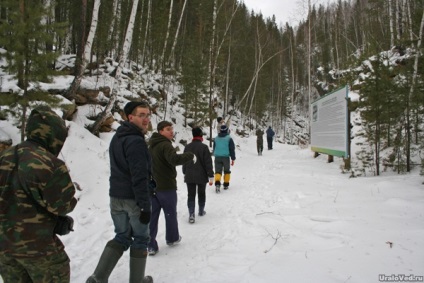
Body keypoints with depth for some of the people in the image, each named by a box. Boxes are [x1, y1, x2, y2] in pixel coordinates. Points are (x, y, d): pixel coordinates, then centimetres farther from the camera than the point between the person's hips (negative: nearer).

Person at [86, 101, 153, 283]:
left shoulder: (117, 138, 11)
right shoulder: (136, 141, -19)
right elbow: (139, 176, -23)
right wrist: (145, 205, -20)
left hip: (116, 196, 8)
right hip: (134, 198, -8)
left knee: (122, 236, 19)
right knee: (140, 239, 10)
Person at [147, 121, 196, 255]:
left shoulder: (152, 145, 14)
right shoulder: (165, 144, -18)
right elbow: (174, 159, -35)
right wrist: (190, 156, -24)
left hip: (152, 186, 8)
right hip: (166, 186, -7)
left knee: (152, 216, 7)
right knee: (170, 214, 13)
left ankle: (151, 245, 8)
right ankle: (172, 238, 30)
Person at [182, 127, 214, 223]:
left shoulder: (187, 147, 3)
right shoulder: (204, 147, -13)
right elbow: (208, 163, -13)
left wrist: (185, 173, 25)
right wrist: (210, 176, -7)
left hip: (189, 176, 3)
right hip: (201, 176, -3)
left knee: (191, 195, 3)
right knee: (201, 194, 16)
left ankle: (191, 214, -7)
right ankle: (201, 211, 30)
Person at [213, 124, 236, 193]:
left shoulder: (216, 138, 7)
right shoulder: (229, 138, -4)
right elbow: (232, 149, -5)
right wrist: (233, 159, 0)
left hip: (217, 157, 2)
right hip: (226, 157, -2)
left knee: (218, 171, 0)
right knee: (227, 171, 16)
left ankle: (217, 183, -23)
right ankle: (226, 185, 21)